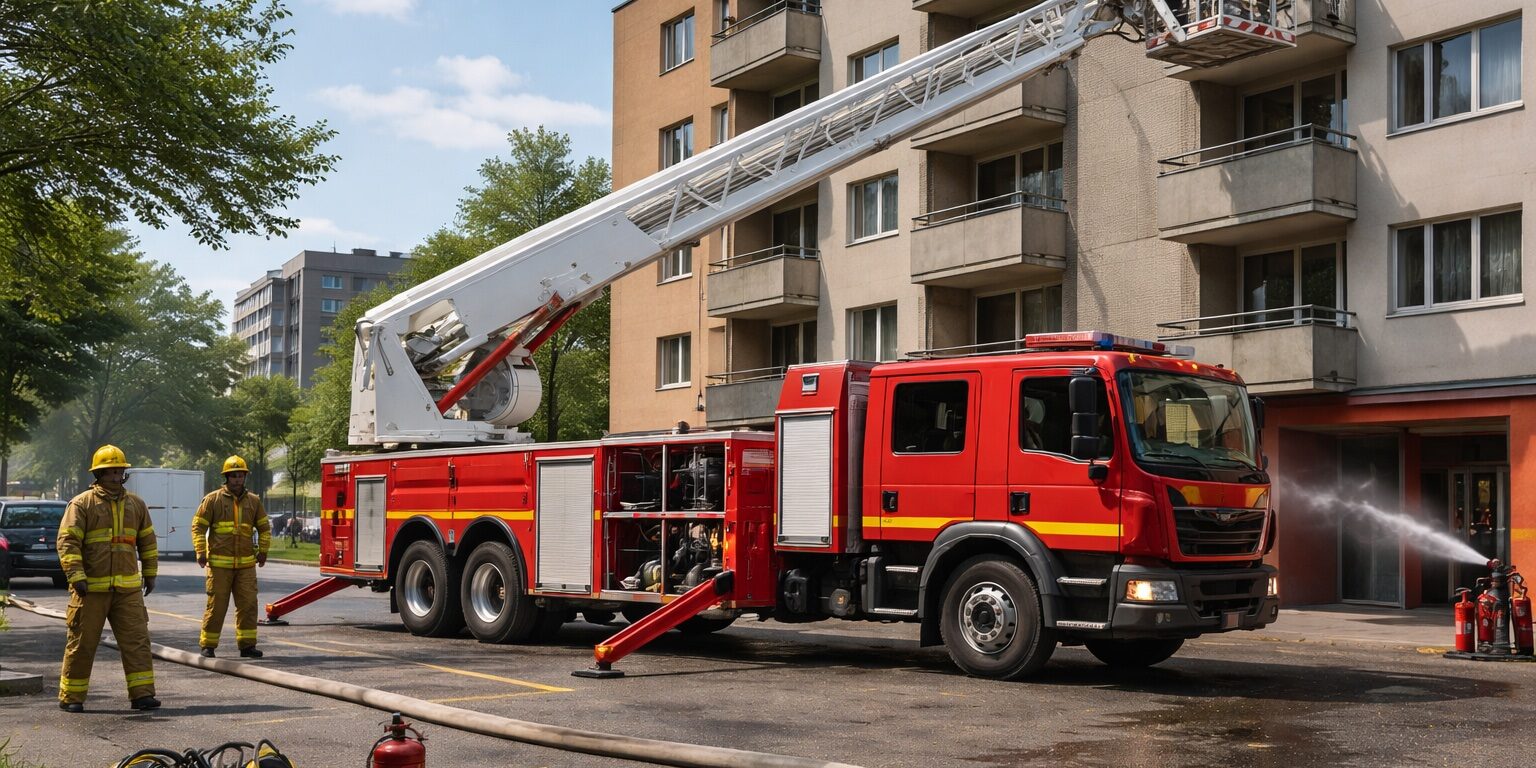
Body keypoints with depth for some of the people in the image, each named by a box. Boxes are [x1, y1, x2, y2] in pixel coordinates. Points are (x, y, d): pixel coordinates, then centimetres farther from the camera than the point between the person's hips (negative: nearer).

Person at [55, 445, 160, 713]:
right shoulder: (81, 504, -3)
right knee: (81, 643, 4)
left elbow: (147, 540, 21)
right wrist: (76, 576, -19)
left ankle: (142, 693, 0)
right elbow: (67, 542, -10)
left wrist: (150, 573, 20)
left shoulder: (136, 504, 13)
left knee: (136, 640, -2)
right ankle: (70, 697, 15)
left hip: (128, 588, 4)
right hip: (91, 588, -4)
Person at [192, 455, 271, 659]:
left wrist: (263, 551, 14)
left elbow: (264, 527, 19)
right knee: (216, 605, 0)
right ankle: (207, 645, 10)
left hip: (246, 563, 3)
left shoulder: (253, 501, 9)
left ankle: (247, 645, 8)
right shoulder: (212, 500, 0)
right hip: (219, 563, -3)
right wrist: (201, 553, -6)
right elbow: (198, 526, 0)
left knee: (248, 604, 1)